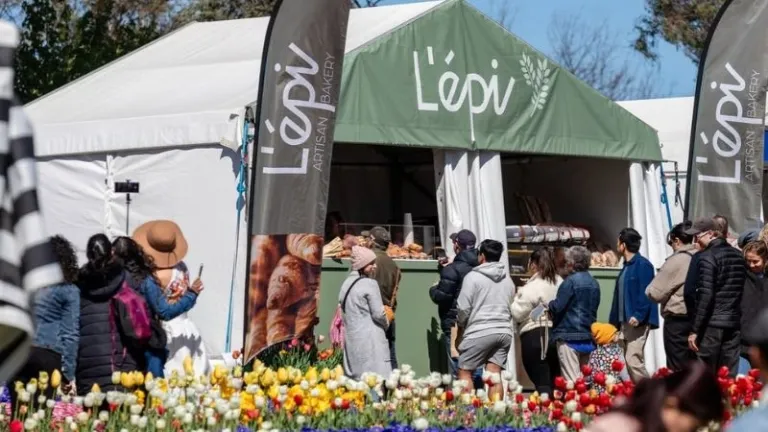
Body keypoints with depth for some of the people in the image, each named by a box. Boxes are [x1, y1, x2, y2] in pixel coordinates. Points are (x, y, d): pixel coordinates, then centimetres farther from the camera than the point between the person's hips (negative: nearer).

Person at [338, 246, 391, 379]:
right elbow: (378, 313, -11)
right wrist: (386, 323, 11)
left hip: (351, 338, 8)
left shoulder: (347, 283, 13)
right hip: (369, 339, -8)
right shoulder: (369, 284, -10)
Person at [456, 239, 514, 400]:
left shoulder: (473, 277, -4)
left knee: (464, 372, 3)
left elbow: (463, 307, -5)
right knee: (494, 375, 3)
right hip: (504, 330, 6)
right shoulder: (508, 280, 14)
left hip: (480, 332, -5)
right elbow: (510, 307, 15)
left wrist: (461, 325, 10)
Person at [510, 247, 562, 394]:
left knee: (541, 383, -8)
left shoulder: (533, 286, -12)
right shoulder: (559, 283, 9)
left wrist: (517, 297, 5)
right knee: (555, 383, 12)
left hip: (534, 335, -7)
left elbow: (517, 313, -11)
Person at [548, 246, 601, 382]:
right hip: (588, 337, 8)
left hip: (569, 336, -7)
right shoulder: (594, 283, 11)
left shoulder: (571, 281, -11)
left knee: (572, 379, -9)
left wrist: (548, 305, 5)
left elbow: (558, 306, -15)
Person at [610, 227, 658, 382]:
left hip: (638, 322, -10)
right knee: (633, 362, 8)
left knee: (633, 360, -16)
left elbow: (645, 293, -17)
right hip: (625, 322, 10)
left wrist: (638, 315, -26)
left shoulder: (643, 265, -9)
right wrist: (614, 322, 19)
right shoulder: (626, 266, 18)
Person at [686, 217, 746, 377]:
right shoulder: (738, 256, 12)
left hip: (711, 323, -7)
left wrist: (695, 330, -13)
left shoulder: (706, 257, -10)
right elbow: (741, 292, 14)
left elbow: (705, 296, -16)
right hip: (734, 324, 7)